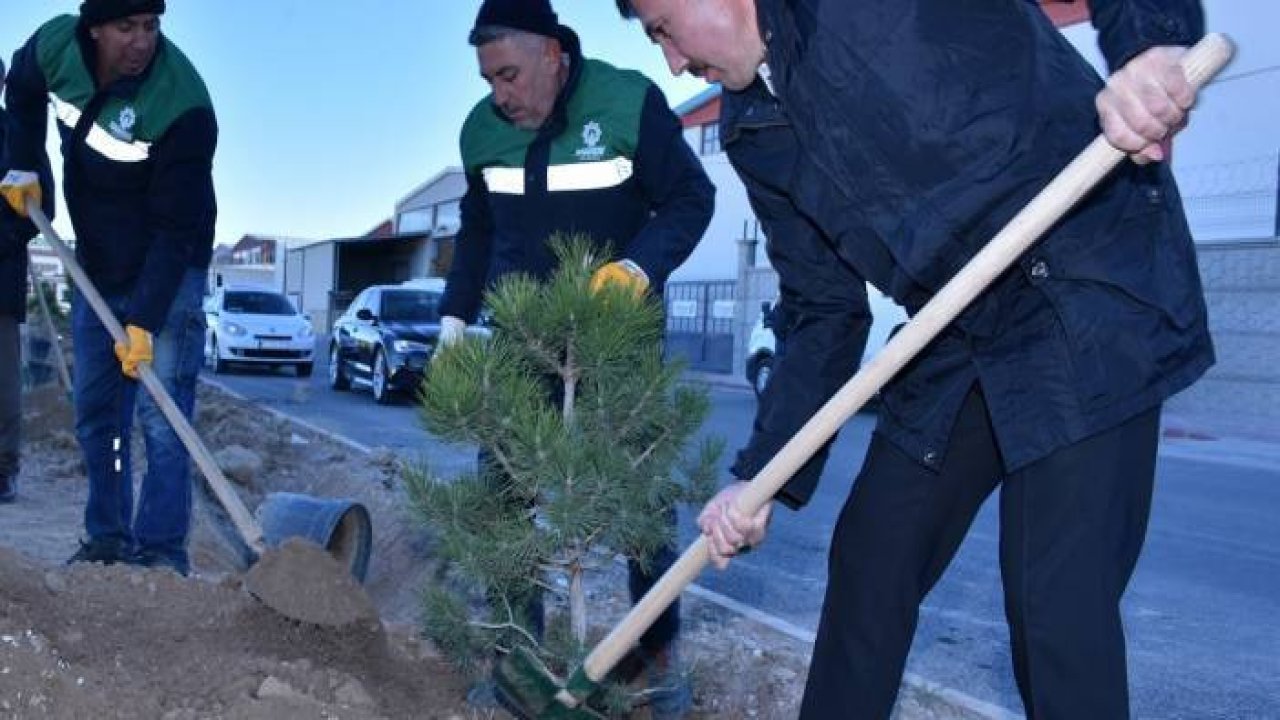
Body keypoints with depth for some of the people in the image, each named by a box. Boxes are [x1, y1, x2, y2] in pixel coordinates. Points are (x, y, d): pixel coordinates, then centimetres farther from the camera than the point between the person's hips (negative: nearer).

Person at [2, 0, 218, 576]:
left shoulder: (183, 106, -28)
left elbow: (176, 229, -27)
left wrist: (145, 321, -30)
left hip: (168, 270, -6)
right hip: (95, 269, 7)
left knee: (161, 417, -12)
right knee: (95, 415, 10)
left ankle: (161, 550, -9)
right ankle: (107, 539, 20)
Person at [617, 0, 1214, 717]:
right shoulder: (761, 139, 8)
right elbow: (824, 313, 10)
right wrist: (763, 476, 5)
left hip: (1092, 296, -7)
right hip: (955, 344, 7)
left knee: (1058, 602, -9)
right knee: (870, 558, 13)